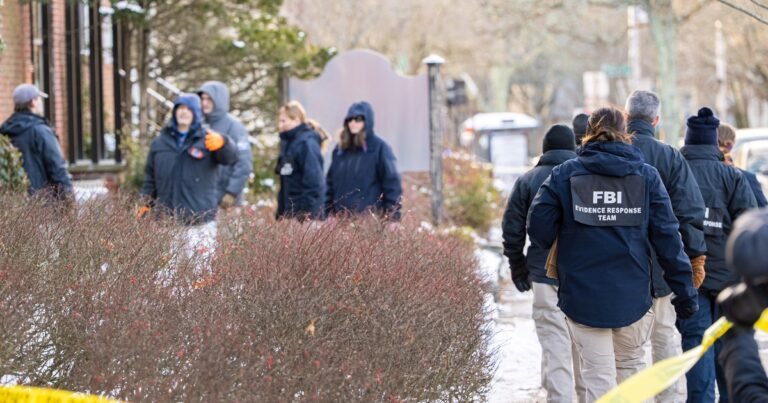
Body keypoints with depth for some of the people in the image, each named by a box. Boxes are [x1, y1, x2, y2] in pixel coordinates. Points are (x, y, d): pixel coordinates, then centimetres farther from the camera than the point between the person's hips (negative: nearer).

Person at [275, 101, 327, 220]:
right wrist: (280, 214, 16)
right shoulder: (287, 143, 15)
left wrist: (307, 217, -20)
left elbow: (313, 183, -18)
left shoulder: (307, 143, -12)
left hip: (305, 215, -8)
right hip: (288, 214, 8)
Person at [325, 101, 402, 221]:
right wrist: (327, 212, 9)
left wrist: (393, 217, -12)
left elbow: (392, 183, -5)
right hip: (342, 218, 5)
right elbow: (330, 183, 17)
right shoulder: (340, 149, 14)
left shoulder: (380, 148, -2)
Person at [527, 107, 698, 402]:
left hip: (582, 296, -1)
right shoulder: (647, 176, 2)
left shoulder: (565, 174, -1)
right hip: (632, 294, 1)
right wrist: (685, 290, 2)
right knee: (631, 366, 20)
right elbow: (667, 236, -1)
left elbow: (539, 228, -5)